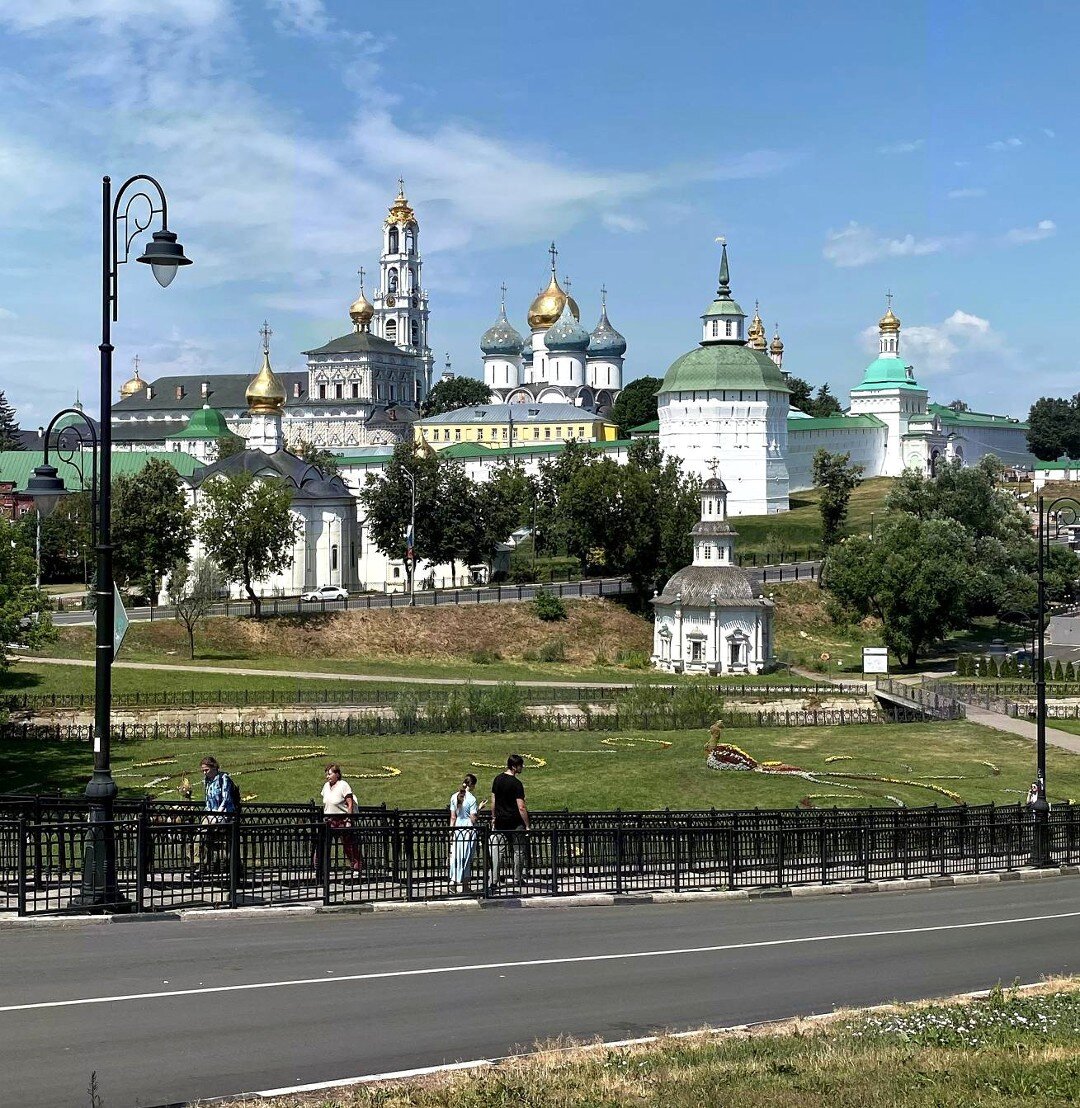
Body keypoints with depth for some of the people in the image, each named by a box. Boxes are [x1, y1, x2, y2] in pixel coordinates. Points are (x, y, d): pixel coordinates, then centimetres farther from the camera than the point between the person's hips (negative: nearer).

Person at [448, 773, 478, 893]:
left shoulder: (454, 797, 3)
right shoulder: (471, 799, -12)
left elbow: (453, 817, 7)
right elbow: (473, 819, -12)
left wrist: (451, 831, 13)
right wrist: (479, 808, -1)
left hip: (457, 829, 5)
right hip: (469, 829, -5)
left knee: (456, 856, 10)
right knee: (466, 857, 2)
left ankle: (453, 882, 9)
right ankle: (464, 885, 7)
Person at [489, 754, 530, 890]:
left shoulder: (498, 779, 4)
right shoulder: (516, 784, -16)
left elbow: (493, 801, 11)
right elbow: (521, 808, -18)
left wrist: (494, 818, 22)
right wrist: (528, 825, -13)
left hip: (500, 822, 6)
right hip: (515, 823, -6)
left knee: (498, 852, 5)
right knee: (518, 851, 9)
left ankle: (494, 881, 1)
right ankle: (517, 880, 16)